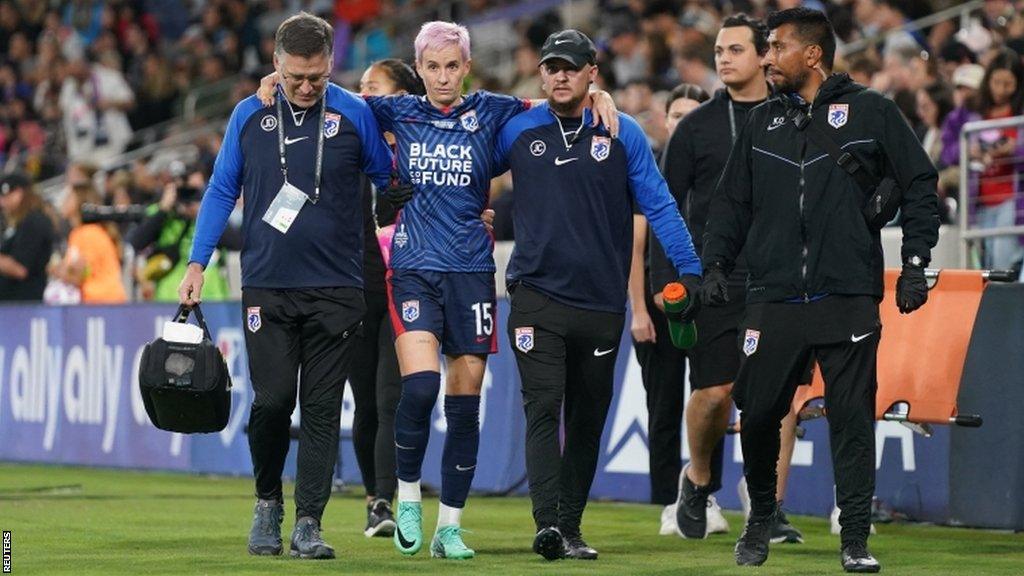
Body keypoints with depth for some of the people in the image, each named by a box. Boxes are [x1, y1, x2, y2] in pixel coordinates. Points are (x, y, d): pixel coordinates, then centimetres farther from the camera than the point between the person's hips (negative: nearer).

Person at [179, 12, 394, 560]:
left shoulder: (354, 113, 1)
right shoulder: (249, 115, 5)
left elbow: (387, 180, 11)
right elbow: (221, 189, 11)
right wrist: (197, 263, 6)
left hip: (335, 288, -1)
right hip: (267, 285, 1)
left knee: (321, 408, -2)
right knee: (272, 401, -5)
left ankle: (308, 523, 3)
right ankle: (267, 504, 18)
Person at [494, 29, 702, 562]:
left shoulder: (623, 134, 3)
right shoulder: (516, 132, 5)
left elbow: (658, 206, 3)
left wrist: (690, 270, -2)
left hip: (602, 303, 1)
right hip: (537, 296, -1)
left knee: (587, 420, 8)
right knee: (543, 408, -14)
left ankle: (570, 527, 16)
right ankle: (547, 524, -22)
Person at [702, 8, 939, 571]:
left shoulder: (870, 112, 2)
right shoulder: (761, 122, 14)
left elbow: (919, 184, 5)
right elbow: (732, 201, 19)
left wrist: (915, 263, -2)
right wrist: (716, 263, 7)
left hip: (849, 299, -3)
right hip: (773, 302, 3)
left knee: (852, 420, -3)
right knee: (757, 415, 2)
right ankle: (761, 518, 23)